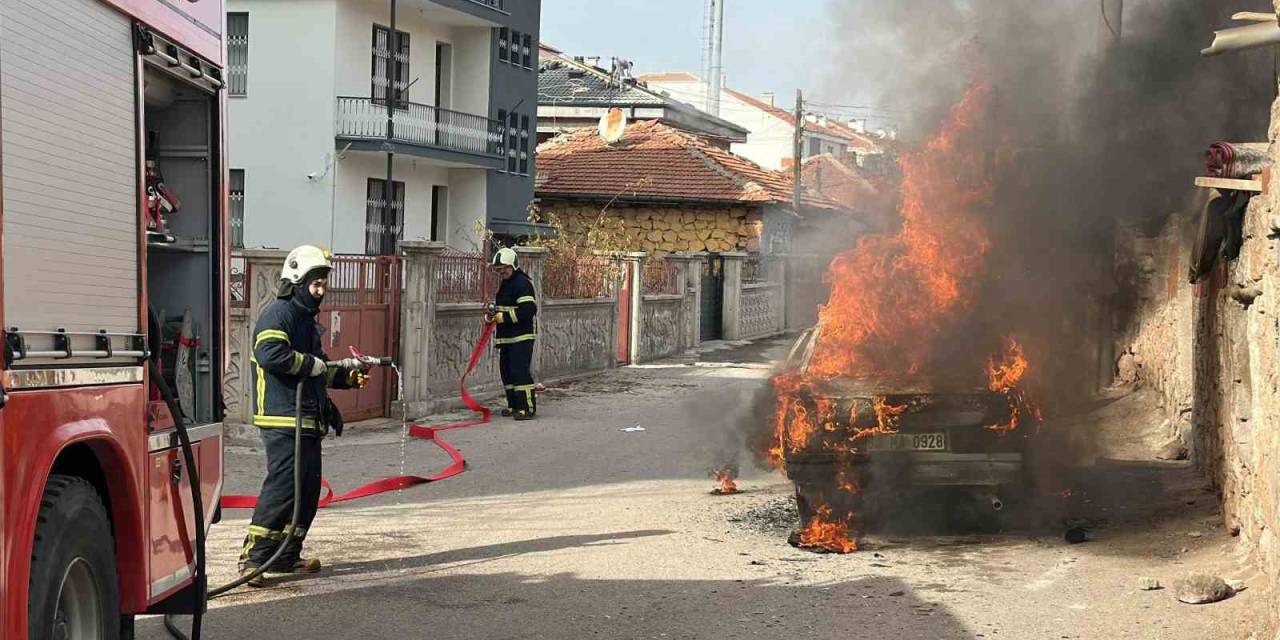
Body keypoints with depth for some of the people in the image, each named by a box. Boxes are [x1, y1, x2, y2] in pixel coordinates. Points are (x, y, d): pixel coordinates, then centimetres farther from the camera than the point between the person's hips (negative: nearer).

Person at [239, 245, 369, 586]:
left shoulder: (306, 318, 22)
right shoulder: (278, 312, -9)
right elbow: (270, 354, -26)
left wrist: (347, 375, 14)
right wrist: (312, 364, -16)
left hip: (308, 420, 10)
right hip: (282, 418, -10)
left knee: (308, 488, 11)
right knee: (282, 486, -14)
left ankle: (287, 556, 18)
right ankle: (253, 557, -12)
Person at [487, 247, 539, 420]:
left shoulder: (523, 283, -14)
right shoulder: (505, 284, 18)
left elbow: (527, 310, -23)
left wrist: (503, 317, -20)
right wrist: (492, 314, 9)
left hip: (522, 336, -10)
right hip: (506, 337, 10)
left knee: (520, 371, -13)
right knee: (507, 371, 12)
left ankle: (528, 408, -11)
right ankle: (514, 405, 21)